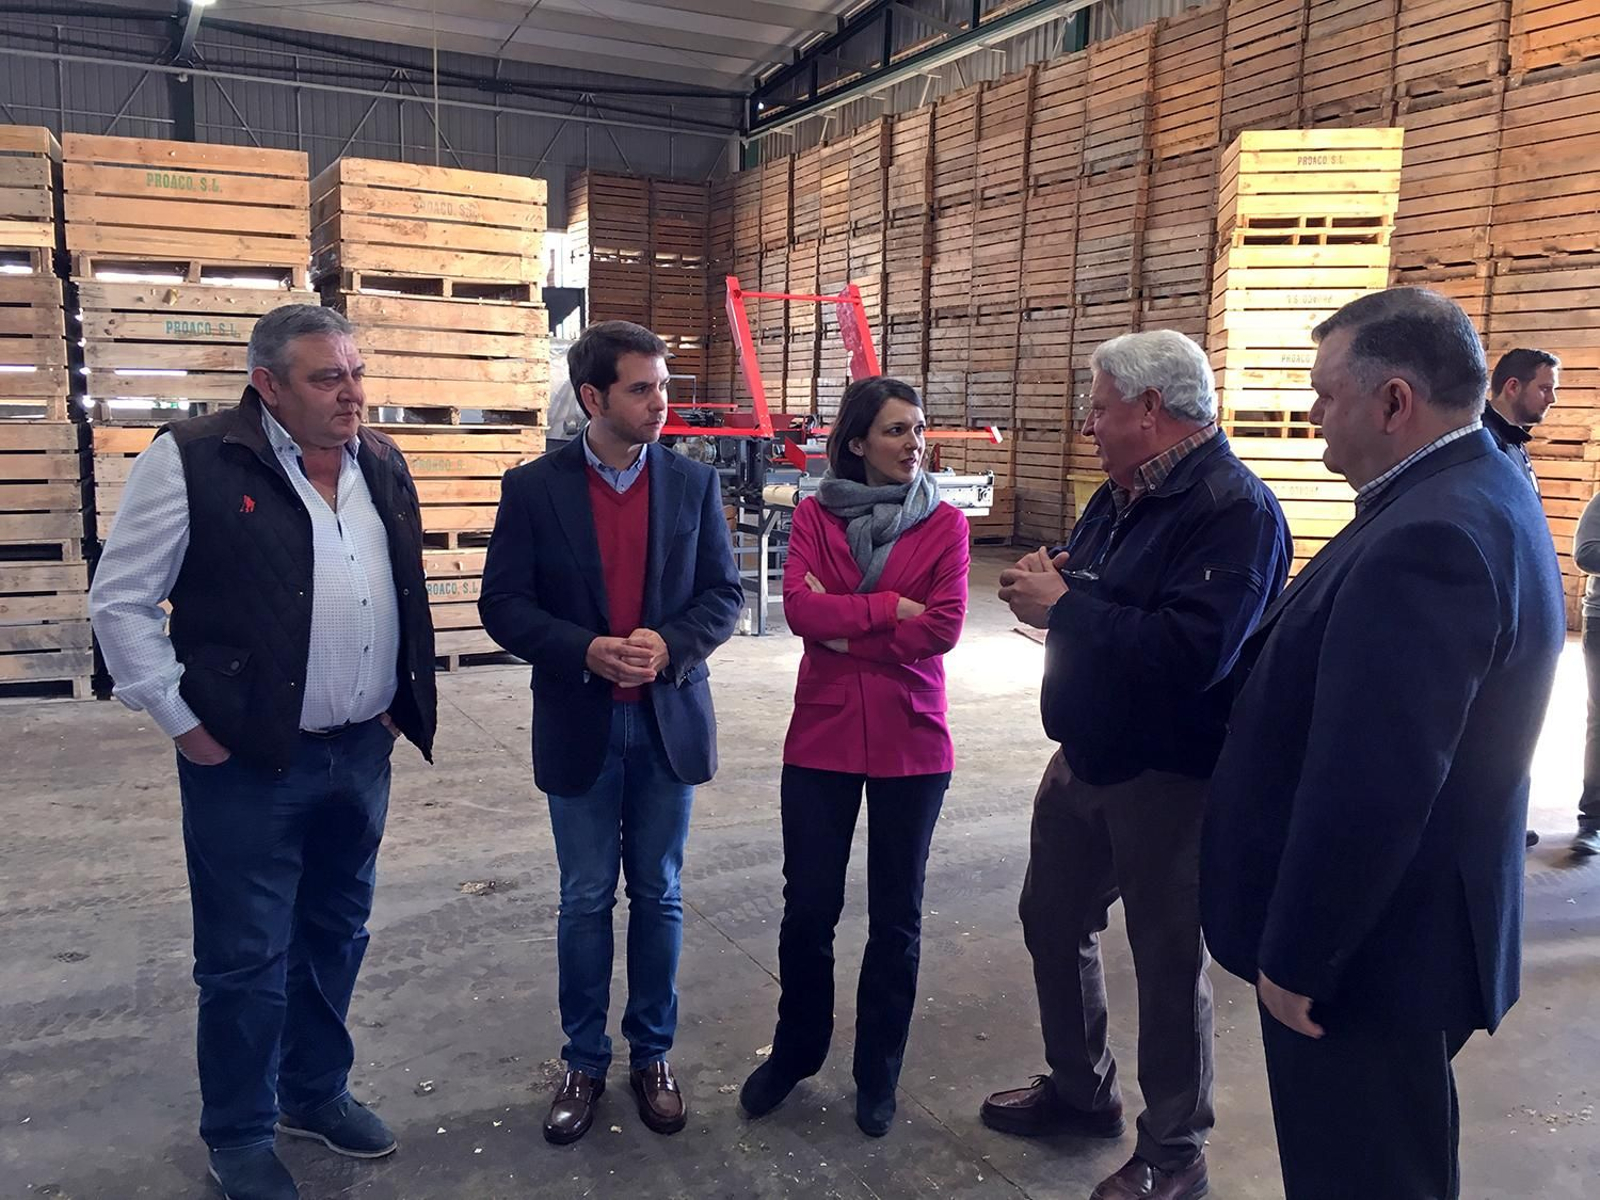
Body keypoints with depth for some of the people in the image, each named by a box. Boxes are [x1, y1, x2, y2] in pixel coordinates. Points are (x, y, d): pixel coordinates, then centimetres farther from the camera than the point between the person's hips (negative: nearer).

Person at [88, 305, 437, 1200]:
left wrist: (402, 703, 10)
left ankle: (316, 1090, 39)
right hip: (249, 760, -5)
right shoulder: (194, 460, -12)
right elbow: (121, 601, -8)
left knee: (337, 935, 19)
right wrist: (182, 720, -9)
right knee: (246, 956, 7)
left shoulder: (383, 466, 6)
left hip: (363, 752, 6)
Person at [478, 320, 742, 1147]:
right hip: (579, 725, -1)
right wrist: (585, 651, -21)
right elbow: (503, 604, -6)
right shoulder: (534, 486, -5)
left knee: (658, 896, 12)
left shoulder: (693, 482, 0)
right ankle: (584, 1061, 28)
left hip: (668, 721, 1)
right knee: (585, 901, 10)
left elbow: (724, 594, 0)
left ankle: (652, 1055, 30)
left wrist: (670, 646, -19)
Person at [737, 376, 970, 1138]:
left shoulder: (945, 524, -1)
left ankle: (878, 1075, 30)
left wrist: (841, 627, -11)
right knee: (809, 906, 9)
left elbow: (943, 627, -13)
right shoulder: (814, 516, 1)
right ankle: (794, 1053, 33)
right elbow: (799, 610, -13)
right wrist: (889, 606, -15)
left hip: (912, 742, 0)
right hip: (822, 736, 0)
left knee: (896, 914, 11)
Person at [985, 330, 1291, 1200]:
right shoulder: (1124, 495, 9)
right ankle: (1079, 1090, 42)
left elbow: (1190, 652, -32)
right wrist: (1044, 587, -8)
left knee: (1167, 962, 6)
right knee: (1053, 923, 20)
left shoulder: (1234, 509, -20)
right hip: (1086, 755, 9)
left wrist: (1064, 606, -24)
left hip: (1170, 778, -9)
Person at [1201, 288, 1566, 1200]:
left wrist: (1294, 957, -19)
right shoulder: (1480, 490, 6)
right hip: (1409, 923, 10)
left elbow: (1367, 792, -29)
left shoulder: (1429, 539, -28)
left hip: (1370, 946, -9)